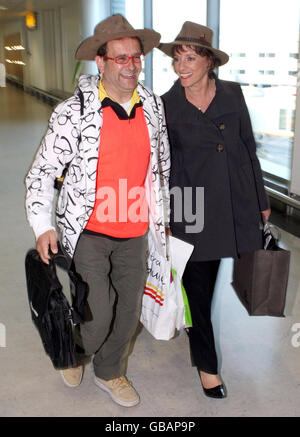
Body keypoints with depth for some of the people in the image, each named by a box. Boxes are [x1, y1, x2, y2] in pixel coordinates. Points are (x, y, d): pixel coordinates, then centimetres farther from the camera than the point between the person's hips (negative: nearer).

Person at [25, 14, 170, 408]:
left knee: (128, 311, 15)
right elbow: (43, 171, -8)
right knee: (97, 315, -5)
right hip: (88, 231, -4)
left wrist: (162, 216, 18)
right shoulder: (74, 112, -12)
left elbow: (162, 165, 15)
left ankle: (109, 372, 42)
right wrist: (43, 226, -16)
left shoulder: (154, 106, 3)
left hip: (134, 233, 5)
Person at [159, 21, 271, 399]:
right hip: (193, 209, -2)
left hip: (236, 206, 2)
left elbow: (248, 148, 10)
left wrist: (260, 200, 12)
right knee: (199, 288, 4)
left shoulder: (232, 94, 4)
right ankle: (207, 365, 22)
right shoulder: (166, 105, -1)